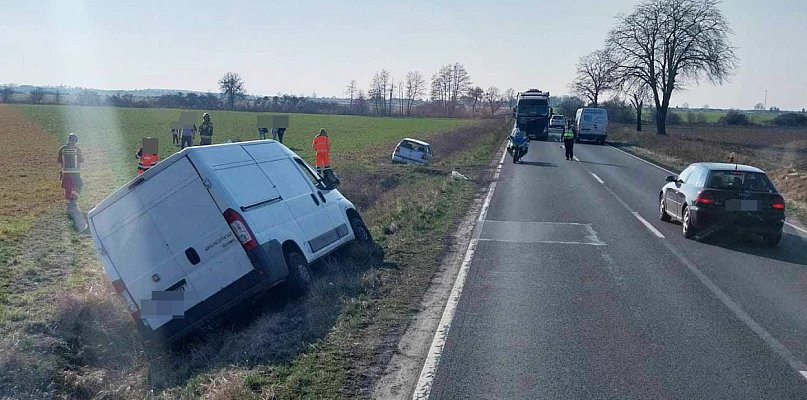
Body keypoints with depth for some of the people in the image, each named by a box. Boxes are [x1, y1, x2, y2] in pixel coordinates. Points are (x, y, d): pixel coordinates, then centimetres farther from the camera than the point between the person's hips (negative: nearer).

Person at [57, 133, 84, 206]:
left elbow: (59, 160, 4)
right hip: (75, 171, -3)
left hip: (65, 171, 3)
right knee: (76, 186, 8)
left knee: (67, 187, 15)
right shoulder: (77, 149, -11)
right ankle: (73, 199, -11)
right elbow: (81, 160, -2)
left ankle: (68, 202, 20)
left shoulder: (62, 149, -3)